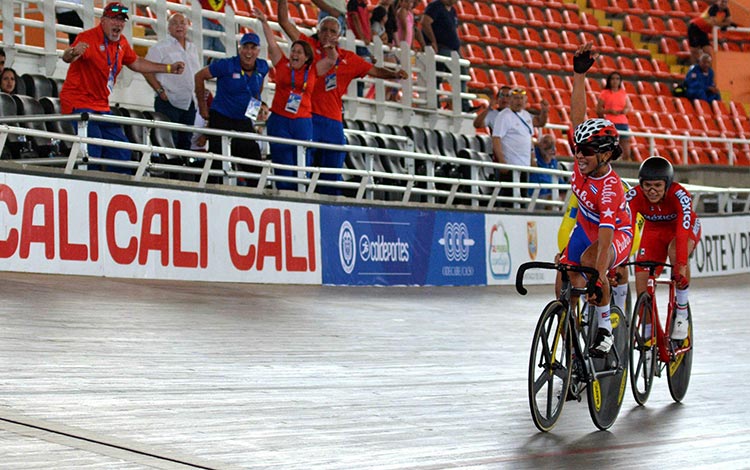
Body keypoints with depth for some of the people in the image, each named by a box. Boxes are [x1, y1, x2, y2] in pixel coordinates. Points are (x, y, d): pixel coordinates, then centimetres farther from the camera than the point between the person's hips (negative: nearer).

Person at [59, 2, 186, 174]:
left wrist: (169, 68, 25)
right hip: (79, 104, -8)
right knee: (91, 151, -22)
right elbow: (67, 58, -32)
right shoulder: (88, 38, -17)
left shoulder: (121, 43, 9)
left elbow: (135, 63, 26)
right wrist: (74, 52, -57)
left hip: (101, 107, 8)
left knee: (121, 153, 10)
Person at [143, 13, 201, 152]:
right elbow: (147, 71, -8)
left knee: (185, 141, 8)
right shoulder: (161, 47, -3)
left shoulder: (192, 49, 17)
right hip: (168, 102, -6)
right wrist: (160, 91, -14)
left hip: (188, 103, 6)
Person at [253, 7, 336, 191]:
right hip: (279, 121, -1)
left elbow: (332, 60, 9)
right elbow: (272, 43, 4)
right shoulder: (282, 65, 7)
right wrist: (264, 22, 0)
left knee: (303, 166, 0)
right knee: (284, 167, -2)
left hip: (303, 122, 1)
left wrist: (331, 50, -12)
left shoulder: (312, 71, 9)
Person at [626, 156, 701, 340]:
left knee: (676, 252, -37)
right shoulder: (634, 196, -30)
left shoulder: (680, 196, -36)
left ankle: (681, 313, -17)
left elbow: (682, 233, -46)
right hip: (654, 231, 3)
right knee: (642, 280, -13)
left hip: (686, 228, -3)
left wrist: (681, 266, -59)